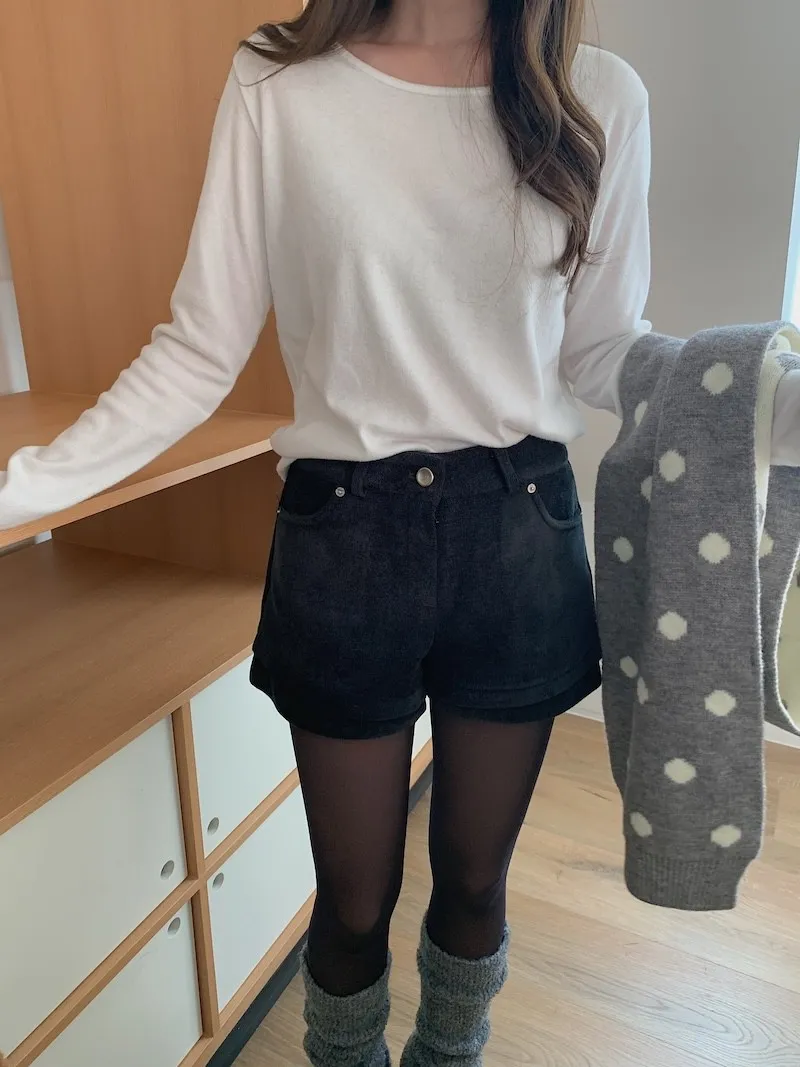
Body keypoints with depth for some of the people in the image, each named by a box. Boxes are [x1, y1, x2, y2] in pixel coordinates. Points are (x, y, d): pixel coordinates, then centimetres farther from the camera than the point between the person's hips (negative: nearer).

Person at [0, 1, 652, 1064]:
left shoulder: (601, 96, 3)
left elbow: (602, 348, 7)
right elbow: (202, 350, -3)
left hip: (522, 534, 2)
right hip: (344, 536, -1)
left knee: (475, 881, 19)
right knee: (356, 900, 14)